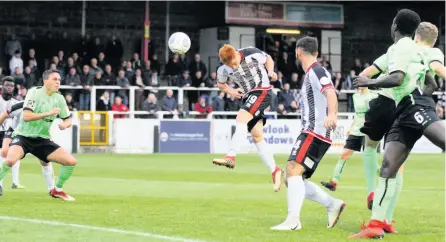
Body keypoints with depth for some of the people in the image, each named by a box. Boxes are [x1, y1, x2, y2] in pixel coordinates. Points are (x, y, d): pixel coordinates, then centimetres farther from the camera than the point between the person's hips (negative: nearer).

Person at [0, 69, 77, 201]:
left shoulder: (59, 98, 2)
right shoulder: (34, 92, -13)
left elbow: (68, 120, 11)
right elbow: (26, 116, -23)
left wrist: (64, 124, -14)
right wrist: (49, 113, -28)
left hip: (43, 139, 5)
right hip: (24, 136, -5)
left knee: (71, 161, -5)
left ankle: (57, 190, 18)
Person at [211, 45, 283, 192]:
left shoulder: (252, 54, -15)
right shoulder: (223, 70, -4)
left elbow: (268, 59, 5)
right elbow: (220, 83, 16)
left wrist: (270, 71, -13)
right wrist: (230, 91, -3)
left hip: (262, 91, -6)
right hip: (248, 97, 6)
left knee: (241, 118, -26)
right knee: (257, 136, 1)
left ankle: (231, 157, -34)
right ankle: (275, 171, 8)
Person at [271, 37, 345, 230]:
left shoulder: (316, 71, -9)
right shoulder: (311, 74, 21)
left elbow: (330, 92, -28)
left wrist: (331, 115, -45)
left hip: (315, 133, -10)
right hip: (310, 133, 10)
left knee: (293, 170, -23)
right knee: (293, 179, 7)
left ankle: (293, 220, -31)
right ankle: (332, 204, 11)